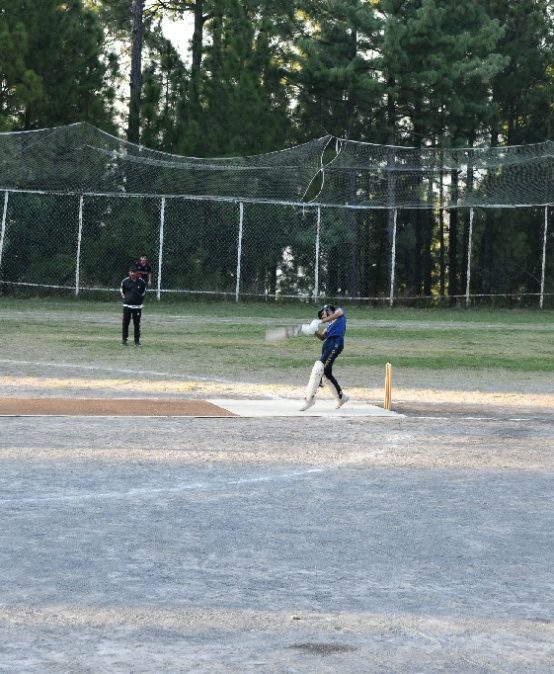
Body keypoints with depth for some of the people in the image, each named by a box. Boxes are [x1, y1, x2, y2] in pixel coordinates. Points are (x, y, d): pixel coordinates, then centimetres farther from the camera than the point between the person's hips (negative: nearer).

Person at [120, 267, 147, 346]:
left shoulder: (141, 282, -2)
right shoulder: (125, 281, -2)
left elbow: (144, 291, 13)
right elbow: (121, 290, 14)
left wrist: (140, 299, 9)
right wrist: (124, 298, 9)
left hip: (137, 306, 0)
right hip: (127, 305, 0)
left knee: (137, 324, 4)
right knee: (125, 323, 2)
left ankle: (137, 340, 11)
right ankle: (124, 340, 9)